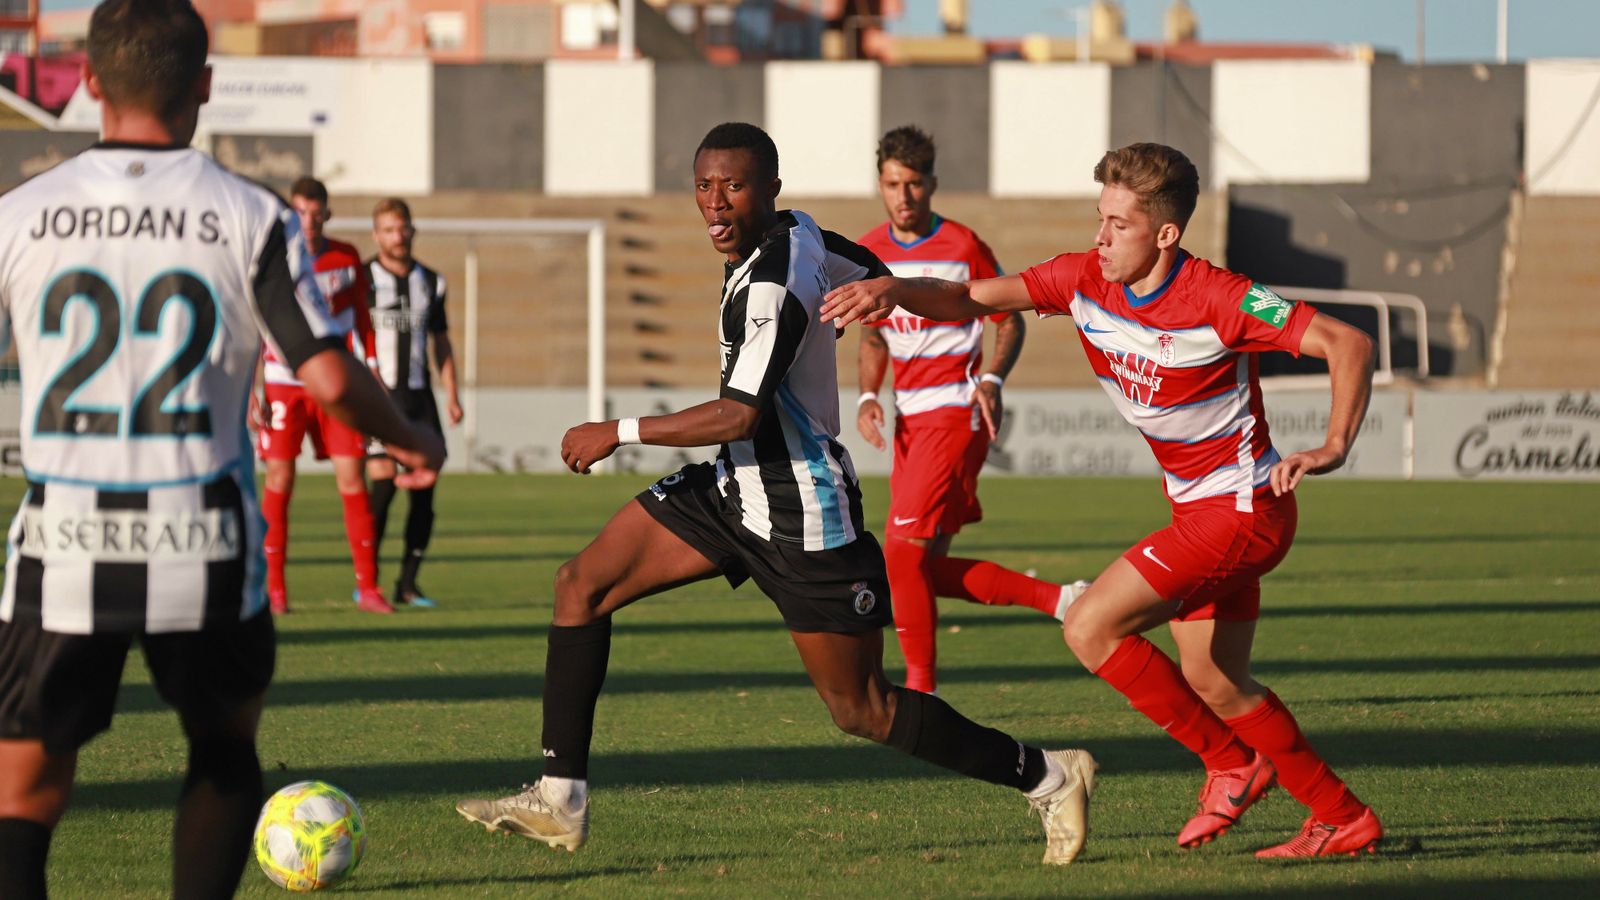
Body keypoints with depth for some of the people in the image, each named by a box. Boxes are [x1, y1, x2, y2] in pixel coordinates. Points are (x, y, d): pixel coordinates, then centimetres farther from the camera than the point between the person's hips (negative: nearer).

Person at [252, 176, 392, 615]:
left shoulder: (347, 259, 4)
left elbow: (361, 320, 12)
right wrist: (250, 393, -5)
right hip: (284, 385, -2)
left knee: (352, 478, -4)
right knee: (279, 480, -2)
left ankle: (368, 587, -1)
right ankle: (274, 588, 5)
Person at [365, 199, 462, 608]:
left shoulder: (431, 283, 14)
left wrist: (452, 397, 11)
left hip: (419, 396, 5)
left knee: (424, 490, -1)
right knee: (383, 483, -14)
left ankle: (407, 583, 7)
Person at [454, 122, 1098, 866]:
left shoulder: (770, 288, -24)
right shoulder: (798, 234, 2)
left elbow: (739, 416, -28)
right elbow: (881, 285, 18)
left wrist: (619, 433, -21)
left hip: (802, 521, -10)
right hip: (737, 488, 10)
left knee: (862, 710, -1)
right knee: (582, 585, 2)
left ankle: (1047, 777, 15)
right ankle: (560, 802, 2)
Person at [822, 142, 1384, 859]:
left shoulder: (1219, 300, -23)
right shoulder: (1085, 282, -5)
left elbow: (1349, 344, -22)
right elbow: (970, 300, -7)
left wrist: (1333, 449, -35)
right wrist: (893, 292, -27)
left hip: (1241, 508, -8)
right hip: (1196, 506, 8)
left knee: (1092, 628, -15)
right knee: (1214, 688, 13)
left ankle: (1233, 765, -1)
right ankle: (1343, 819, 24)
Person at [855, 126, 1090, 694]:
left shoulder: (962, 246, -8)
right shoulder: (869, 253, 9)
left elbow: (1009, 321, 0)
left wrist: (991, 380, -17)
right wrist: (868, 396, 2)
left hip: (955, 411, -7)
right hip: (909, 417, 7)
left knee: (903, 550, -16)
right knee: (927, 567, 3)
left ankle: (921, 688, -6)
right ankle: (1059, 600, 16)